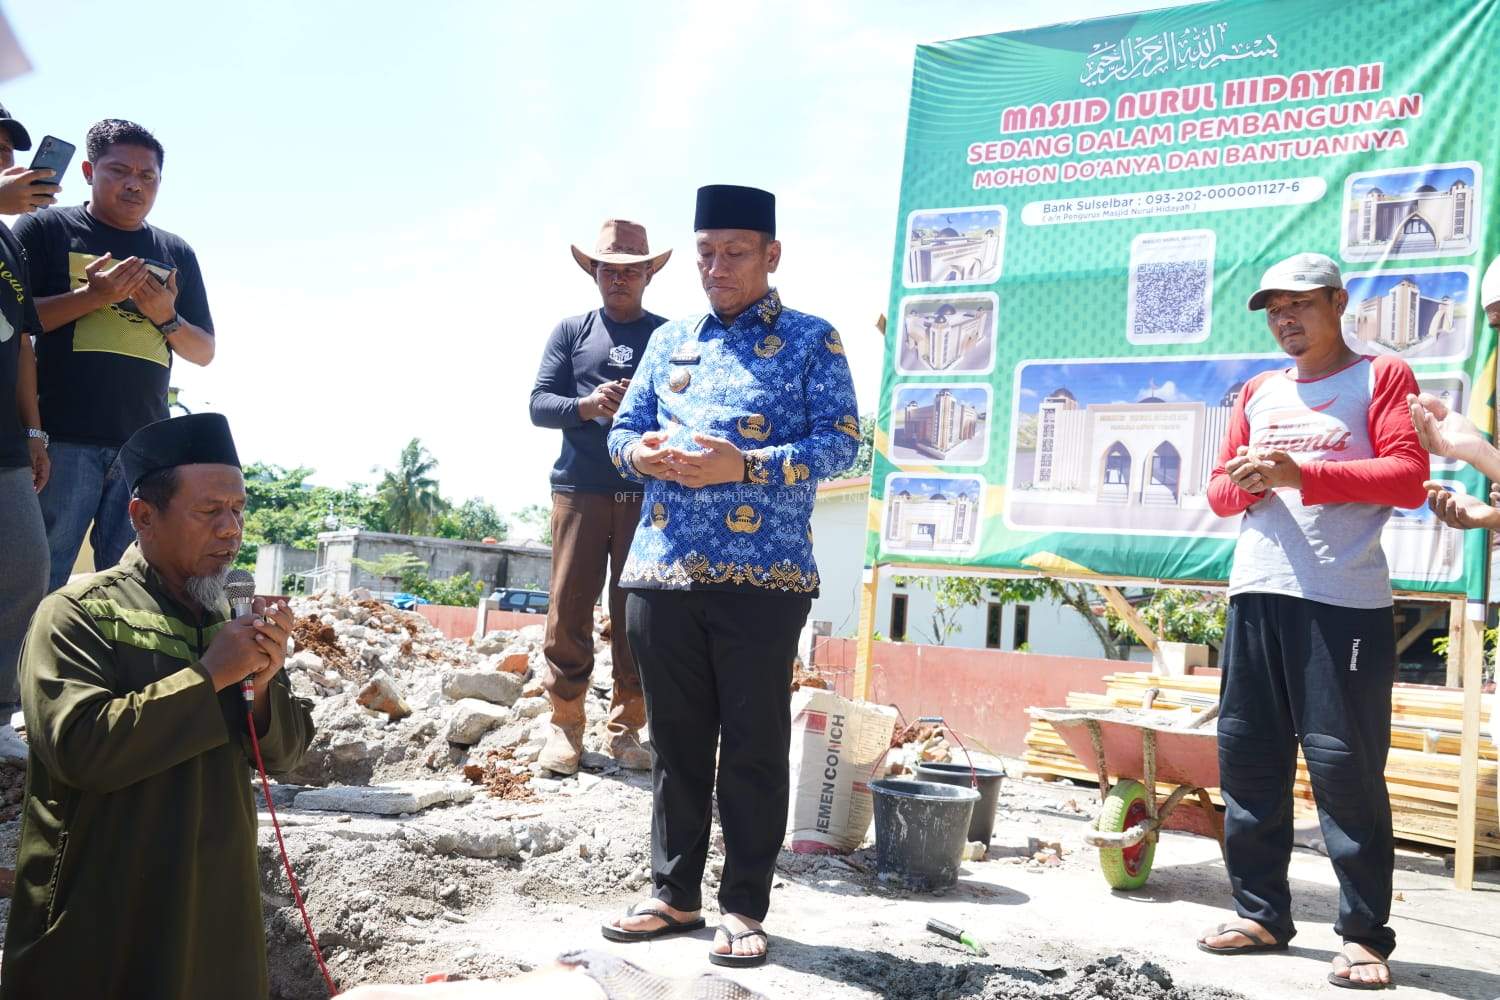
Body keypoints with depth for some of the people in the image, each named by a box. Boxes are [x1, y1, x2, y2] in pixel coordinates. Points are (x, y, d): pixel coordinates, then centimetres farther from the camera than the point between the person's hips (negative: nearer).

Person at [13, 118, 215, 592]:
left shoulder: (177, 254, 17)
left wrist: (167, 317, -2)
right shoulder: (46, 229, 7)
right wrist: (91, 296, -13)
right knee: (39, 585, -5)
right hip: (63, 438, -3)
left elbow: (204, 352, 18)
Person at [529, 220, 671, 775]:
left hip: (647, 493, 0)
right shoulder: (571, 331, 14)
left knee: (638, 614, 0)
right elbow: (539, 404, 6)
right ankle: (565, 725, 9)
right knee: (569, 609, -2)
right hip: (579, 489, 0)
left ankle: (625, 728, 9)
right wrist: (586, 406, -14)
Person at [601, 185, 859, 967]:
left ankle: (743, 906, 14)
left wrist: (745, 466, -19)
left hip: (762, 576, -4)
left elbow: (841, 442, -6)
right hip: (662, 571, 4)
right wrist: (641, 452, -8)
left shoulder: (811, 340, 2)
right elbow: (623, 427, 17)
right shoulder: (670, 340, 16)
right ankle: (674, 893, 23)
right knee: (676, 740, 11)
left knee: (754, 745, 3)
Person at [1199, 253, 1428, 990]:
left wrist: (1301, 473, -16)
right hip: (1256, 596, 6)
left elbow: (1409, 478, -8)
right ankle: (1262, 913, 17)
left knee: (1345, 767, -4)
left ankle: (1365, 936, 6)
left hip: (1345, 604, -5)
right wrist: (1244, 482, -5)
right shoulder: (1258, 393, 20)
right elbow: (1219, 488, 19)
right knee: (1247, 757, 6)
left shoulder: (1382, 377, 4)